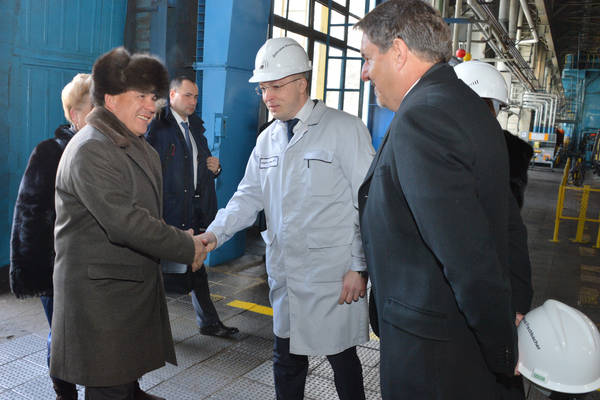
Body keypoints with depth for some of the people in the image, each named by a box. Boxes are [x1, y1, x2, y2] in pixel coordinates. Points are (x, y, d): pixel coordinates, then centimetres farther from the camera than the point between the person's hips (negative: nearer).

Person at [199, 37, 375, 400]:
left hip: (333, 275, -5)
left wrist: (360, 267, -11)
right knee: (286, 358, 17)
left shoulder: (345, 129, -8)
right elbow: (249, 195, 12)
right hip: (284, 273, 6)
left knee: (341, 355, 9)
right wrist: (216, 232, -5)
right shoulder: (268, 139, 11)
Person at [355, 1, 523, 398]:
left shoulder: (420, 120, -24)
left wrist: (504, 354, -13)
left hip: (434, 352, -9)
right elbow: (507, 220, 12)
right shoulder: (470, 106, 7)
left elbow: (471, 259, -26)